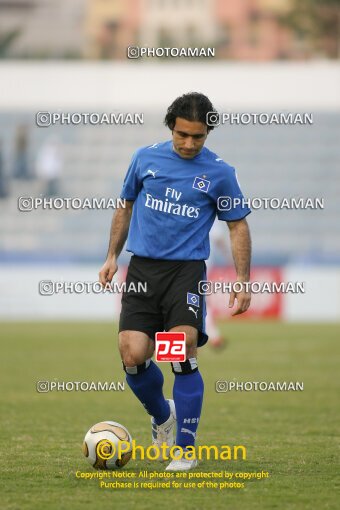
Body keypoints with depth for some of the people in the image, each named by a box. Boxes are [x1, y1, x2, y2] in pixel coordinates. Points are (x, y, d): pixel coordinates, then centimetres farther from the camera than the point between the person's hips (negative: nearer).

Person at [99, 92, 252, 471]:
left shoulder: (219, 172, 0)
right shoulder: (146, 158, 6)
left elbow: (238, 226, 6)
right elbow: (126, 207, 18)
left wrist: (242, 281, -1)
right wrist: (112, 256, 14)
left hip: (187, 269, -2)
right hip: (142, 269, 2)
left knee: (183, 352, -18)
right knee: (132, 355, -10)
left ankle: (186, 449, -7)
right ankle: (162, 416, 22)